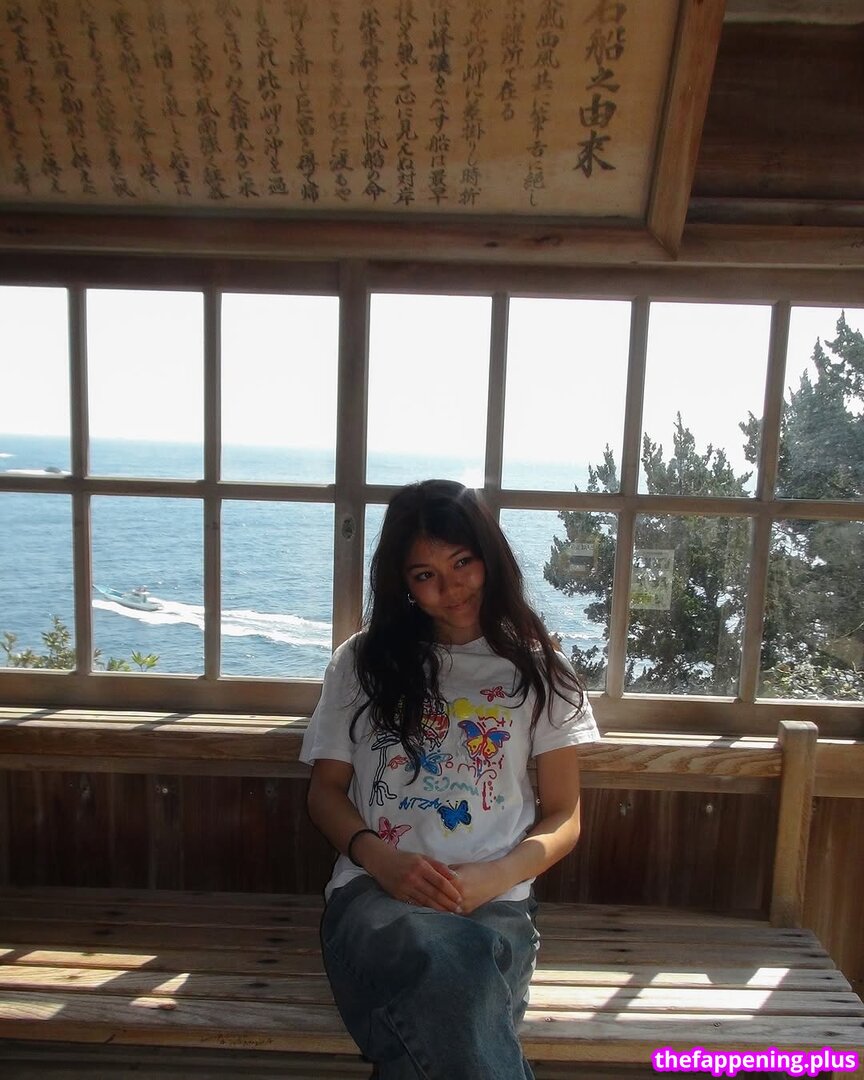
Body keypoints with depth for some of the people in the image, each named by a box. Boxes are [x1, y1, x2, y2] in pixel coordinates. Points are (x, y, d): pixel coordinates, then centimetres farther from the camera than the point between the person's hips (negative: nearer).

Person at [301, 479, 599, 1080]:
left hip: (494, 903, 0)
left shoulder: (537, 670, 10)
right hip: (375, 892, 1)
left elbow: (564, 818, 10)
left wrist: (492, 878, -10)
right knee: (442, 967, -36)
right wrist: (380, 858, -8)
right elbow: (326, 790, 13)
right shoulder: (362, 661, 12)